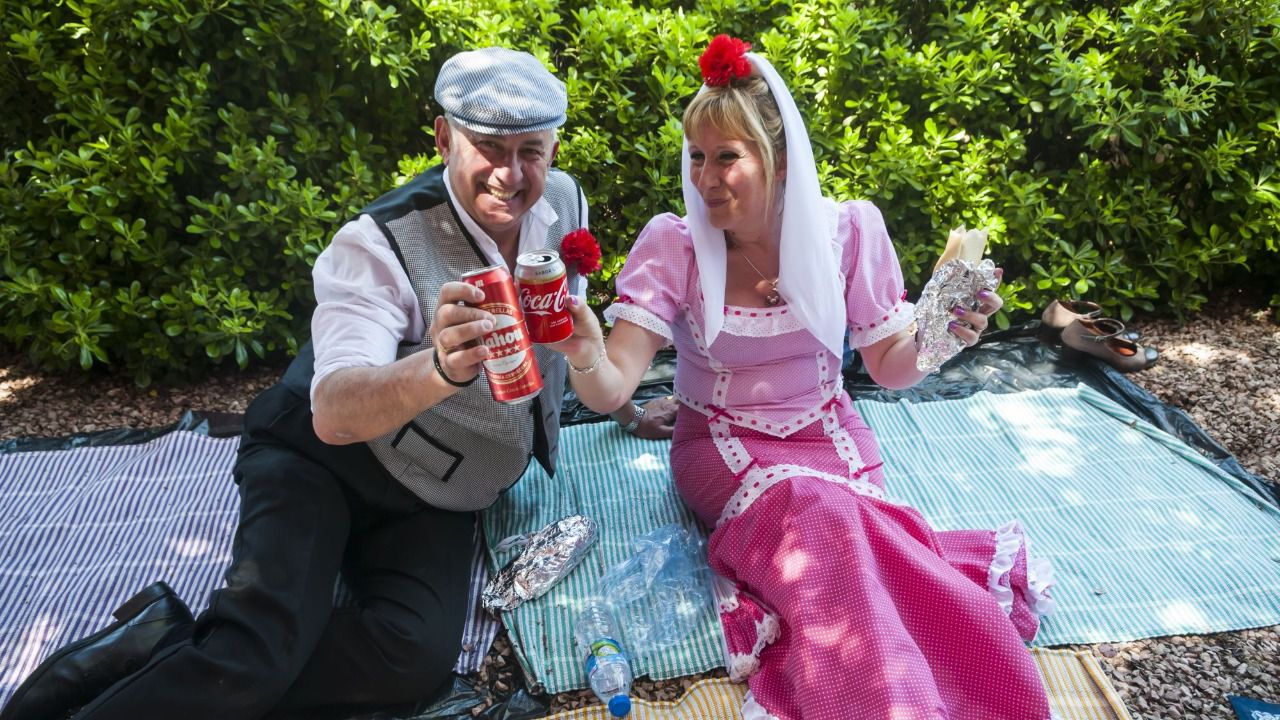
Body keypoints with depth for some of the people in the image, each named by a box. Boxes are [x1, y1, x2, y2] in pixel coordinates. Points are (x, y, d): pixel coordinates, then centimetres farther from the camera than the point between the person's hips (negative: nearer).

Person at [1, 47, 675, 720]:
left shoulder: (564, 204, -6)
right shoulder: (379, 244, -22)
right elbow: (333, 413, -36)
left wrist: (625, 411, 23)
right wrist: (438, 368, -55)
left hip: (432, 502, 5)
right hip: (322, 462, -4)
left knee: (419, 657, -23)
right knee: (257, 652, -29)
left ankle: (168, 647, -5)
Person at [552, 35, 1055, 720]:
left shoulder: (849, 229, -8)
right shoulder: (672, 243, -13)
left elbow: (890, 366, 0)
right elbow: (612, 388, -22)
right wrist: (585, 355, -45)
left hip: (828, 433, 2)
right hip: (723, 446, -1)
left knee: (837, 530, -31)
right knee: (816, 514, -31)